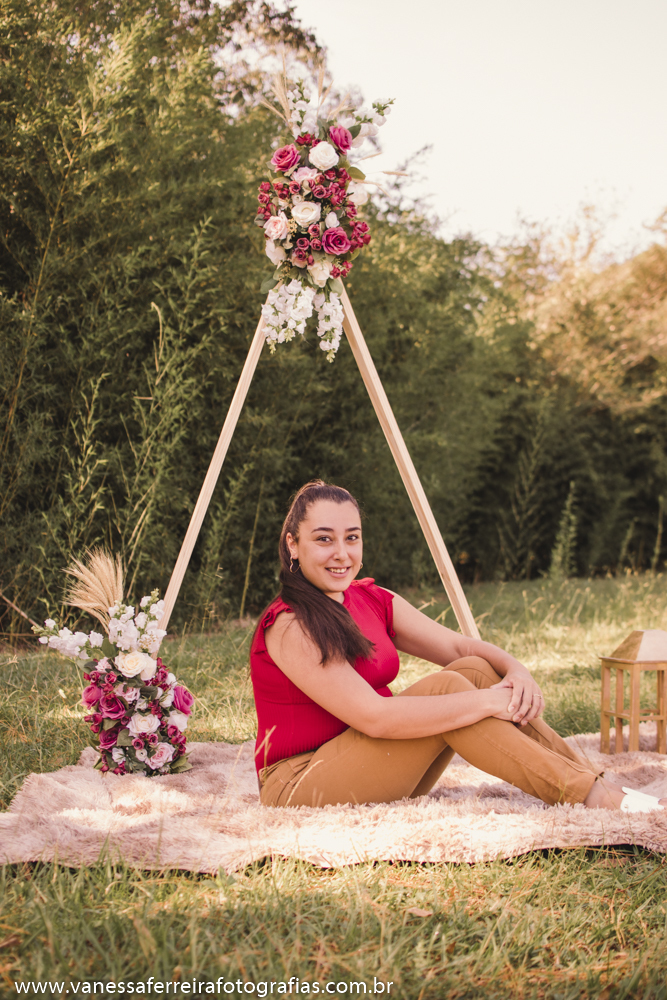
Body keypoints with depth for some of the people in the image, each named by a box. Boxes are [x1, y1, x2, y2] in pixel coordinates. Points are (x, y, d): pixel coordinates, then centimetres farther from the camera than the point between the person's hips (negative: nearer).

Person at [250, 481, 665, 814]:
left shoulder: (374, 602, 7)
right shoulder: (289, 626, -19)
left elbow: (460, 647, 4)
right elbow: (373, 718, -28)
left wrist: (516, 670, -19)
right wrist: (486, 702, -27)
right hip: (301, 789, -8)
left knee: (475, 670, -10)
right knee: (445, 687, -24)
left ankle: (598, 784, -15)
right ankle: (597, 801, -25)